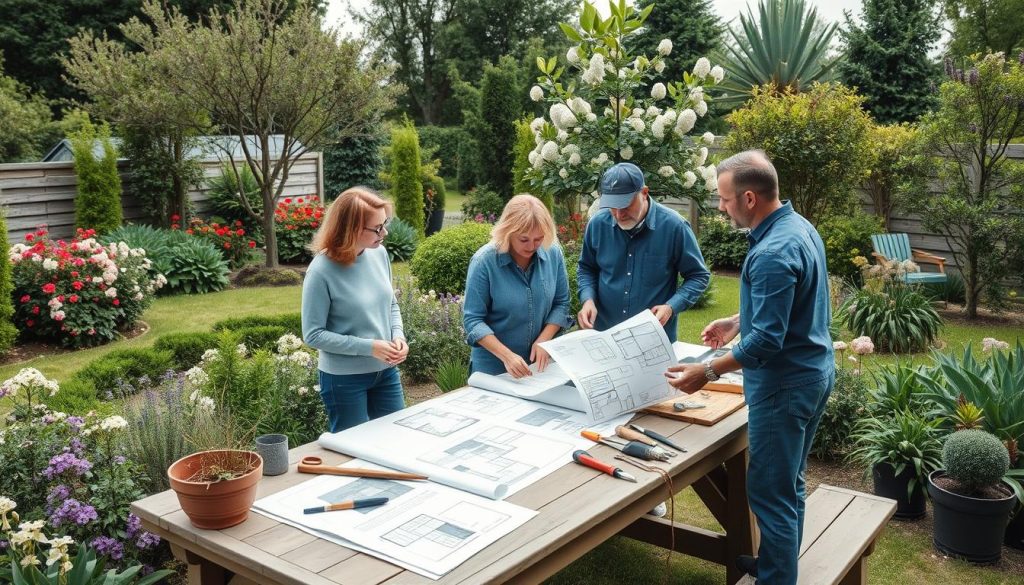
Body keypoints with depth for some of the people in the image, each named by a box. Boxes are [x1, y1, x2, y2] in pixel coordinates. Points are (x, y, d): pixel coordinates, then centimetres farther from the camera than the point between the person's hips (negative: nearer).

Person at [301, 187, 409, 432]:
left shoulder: (379, 253, -4)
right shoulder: (322, 271, -21)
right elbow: (313, 334, -17)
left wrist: (398, 336, -9)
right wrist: (368, 347, -21)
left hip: (386, 371, 6)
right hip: (344, 379, -5)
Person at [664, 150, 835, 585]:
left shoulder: (773, 253, -26)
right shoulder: (798, 226, 6)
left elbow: (767, 339, -27)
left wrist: (708, 372, -23)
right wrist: (736, 322, 21)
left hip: (785, 384, -11)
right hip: (811, 372, 11)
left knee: (770, 491, 2)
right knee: (788, 483, 22)